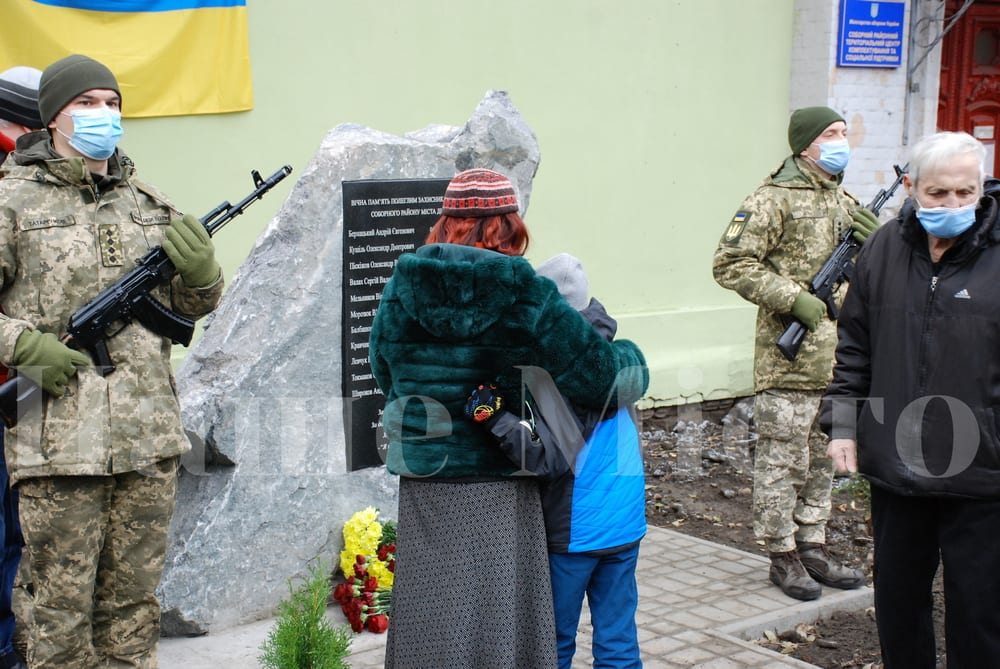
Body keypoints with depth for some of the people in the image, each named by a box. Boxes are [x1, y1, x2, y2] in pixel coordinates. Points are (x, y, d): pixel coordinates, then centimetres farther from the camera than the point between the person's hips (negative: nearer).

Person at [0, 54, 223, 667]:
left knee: (134, 600, 14)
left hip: (150, 434, 5)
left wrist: (200, 270, -3)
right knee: (64, 606, 2)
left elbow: (194, 306, 18)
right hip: (58, 441, -4)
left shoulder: (149, 202, 14)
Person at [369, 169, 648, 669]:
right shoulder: (528, 298, -11)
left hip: (426, 494, 2)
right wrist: (627, 353, 12)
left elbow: (386, 377, 9)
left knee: (429, 624, 14)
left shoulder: (400, 291, -3)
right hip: (501, 498, -2)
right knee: (500, 621, 12)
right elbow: (607, 376, -9)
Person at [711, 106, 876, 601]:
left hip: (837, 357, 8)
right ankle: (782, 556, 12)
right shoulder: (775, 199, -10)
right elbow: (730, 264, -16)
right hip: (790, 358, -8)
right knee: (782, 460, 1)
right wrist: (794, 298, -20)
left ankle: (812, 546, 27)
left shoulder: (846, 202, 15)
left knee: (822, 460, 16)